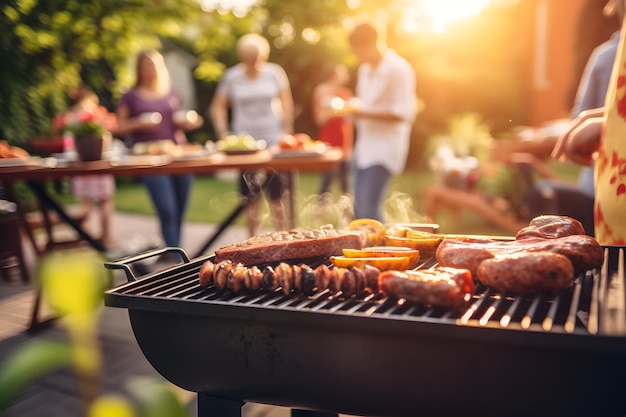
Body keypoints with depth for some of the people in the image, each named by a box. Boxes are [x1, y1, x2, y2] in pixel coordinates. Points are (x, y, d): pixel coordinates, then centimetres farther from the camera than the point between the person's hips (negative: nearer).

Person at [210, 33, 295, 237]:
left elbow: (286, 102, 5)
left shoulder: (275, 72, 3)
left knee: (276, 193, -1)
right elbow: (218, 106, 7)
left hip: (273, 141, 0)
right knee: (250, 196, 2)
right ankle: (252, 239, 13)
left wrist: (287, 131, -2)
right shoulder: (231, 76, 3)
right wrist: (223, 133, -5)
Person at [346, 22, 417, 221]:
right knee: (359, 208, 7)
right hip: (364, 145, 8)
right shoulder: (365, 70, 16)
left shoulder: (398, 68, -10)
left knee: (369, 208, -15)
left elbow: (404, 113, -17)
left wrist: (366, 113, -22)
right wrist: (354, 110, 4)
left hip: (385, 146, -8)